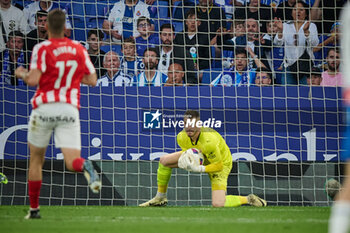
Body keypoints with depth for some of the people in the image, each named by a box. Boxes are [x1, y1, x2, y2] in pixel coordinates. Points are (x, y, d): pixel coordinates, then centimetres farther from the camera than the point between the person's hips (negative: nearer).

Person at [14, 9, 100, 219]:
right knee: (72, 161, -5)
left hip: (44, 108, -1)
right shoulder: (79, 49, 7)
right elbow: (92, 80, 9)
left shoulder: (42, 48, -5)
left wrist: (22, 74, 7)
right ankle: (86, 167, -42)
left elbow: (33, 80, -14)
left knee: (36, 159, 16)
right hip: (70, 109, 2)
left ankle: (34, 209, 19)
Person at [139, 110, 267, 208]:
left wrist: (200, 169, -39)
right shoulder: (181, 137, -20)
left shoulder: (209, 141, -40)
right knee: (164, 161, -3)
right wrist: (182, 161, -20)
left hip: (221, 163, -7)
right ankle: (160, 198, 17)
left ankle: (248, 199, 4)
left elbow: (219, 166, -28)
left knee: (217, 204, -23)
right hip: (198, 157, 7)